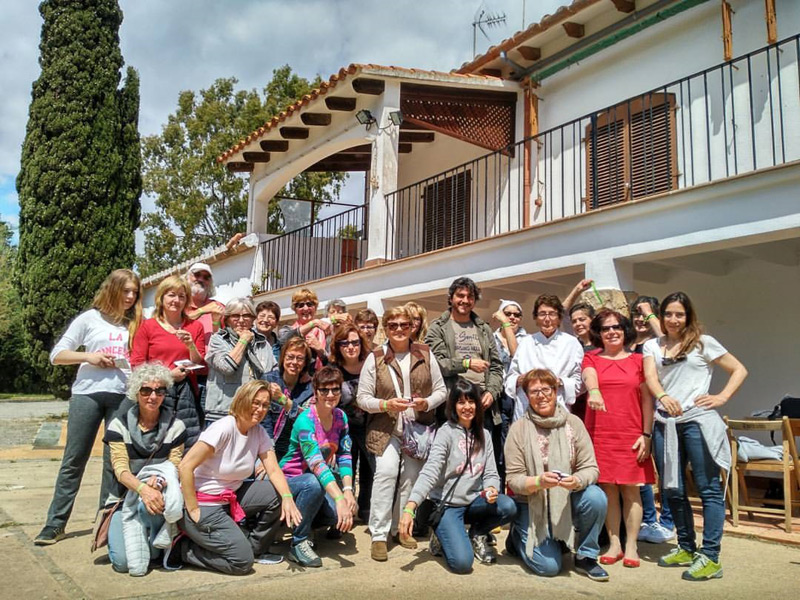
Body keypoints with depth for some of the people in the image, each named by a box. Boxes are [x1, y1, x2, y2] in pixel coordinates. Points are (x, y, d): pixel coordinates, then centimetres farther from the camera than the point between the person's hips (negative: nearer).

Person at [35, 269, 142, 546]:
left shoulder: (135, 323, 10)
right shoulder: (89, 318, 5)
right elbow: (57, 354, 5)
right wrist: (89, 357, -9)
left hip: (123, 395, 2)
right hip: (87, 393, -1)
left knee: (115, 461, 4)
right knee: (74, 460, 2)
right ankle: (55, 523, 10)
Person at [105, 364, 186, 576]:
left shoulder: (175, 425, -1)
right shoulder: (120, 425, -4)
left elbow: (176, 467, -5)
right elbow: (120, 469, -14)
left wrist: (158, 480, -29)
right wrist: (142, 488, -35)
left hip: (158, 495, 1)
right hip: (125, 498, 0)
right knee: (122, 562, -21)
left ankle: (154, 542, -9)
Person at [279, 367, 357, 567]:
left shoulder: (340, 416, -3)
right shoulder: (306, 420, -24)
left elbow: (344, 456, -8)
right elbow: (316, 464, -36)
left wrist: (348, 490, -24)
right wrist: (339, 499, -45)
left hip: (321, 480, 6)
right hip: (291, 480, -6)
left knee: (349, 510, -20)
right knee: (313, 484, -39)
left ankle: (307, 522, 14)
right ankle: (298, 543, -18)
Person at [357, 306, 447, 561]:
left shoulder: (425, 354, 2)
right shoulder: (375, 358, -2)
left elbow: (441, 390, 6)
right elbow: (363, 398, -3)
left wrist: (426, 403, -13)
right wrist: (386, 405, -19)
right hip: (386, 429, -2)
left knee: (411, 477, 4)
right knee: (386, 472, -19)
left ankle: (402, 528, 26)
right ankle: (379, 535, -8)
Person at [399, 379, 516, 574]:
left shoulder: (483, 435, 7)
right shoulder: (446, 433, -11)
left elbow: (491, 473, 5)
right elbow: (429, 473, -21)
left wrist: (492, 489, -20)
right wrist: (409, 508, -34)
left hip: (473, 502, 5)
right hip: (446, 506, -5)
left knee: (508, 506, -25)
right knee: (462, 562, -24)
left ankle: (477, 535, 5)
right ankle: (443, 537, 10)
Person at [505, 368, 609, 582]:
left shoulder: (573, 423, -3)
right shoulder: (519, 429, -9)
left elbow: (591, 468, -6)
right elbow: (513, 479, -10)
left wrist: (577, 481, -28)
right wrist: (538, 482, -29)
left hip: (567, 500, 2)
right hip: (532, 504, -2)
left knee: (596, 497, -28)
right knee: (548, 566, -16)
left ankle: (585, 557, -3)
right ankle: (518, 537, 19)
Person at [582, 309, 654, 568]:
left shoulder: (638, 360, 8)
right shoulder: (591, 359, 8)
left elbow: (647, 399, 6)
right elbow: (589, 376, -14)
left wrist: (647, 434, -1)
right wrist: (594, 391, -37)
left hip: (631, 435, 0)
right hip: (599, 433, 0)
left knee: (631, 489, 1)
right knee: (607, 488, 4)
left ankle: (631, 546, 13)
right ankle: (614, 544, 15)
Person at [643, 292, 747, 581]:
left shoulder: (703, 342, 7)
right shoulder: (651, 346, 15)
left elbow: (739, 370, 9)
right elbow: (650, 376, -2)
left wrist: (721, 397, -3)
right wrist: (663, 397, -22)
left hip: (698, 421, -3)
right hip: (665, 423, 4)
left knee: (708, 488, -4)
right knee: (672, 490, 9)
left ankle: (709, 557, 1)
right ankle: (686, 548, 24)